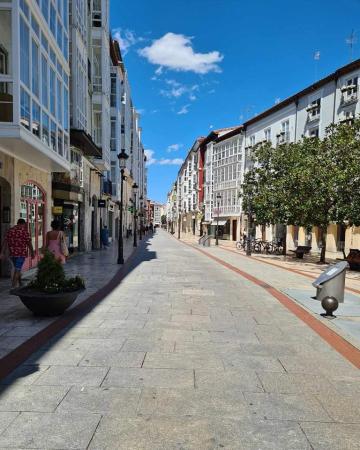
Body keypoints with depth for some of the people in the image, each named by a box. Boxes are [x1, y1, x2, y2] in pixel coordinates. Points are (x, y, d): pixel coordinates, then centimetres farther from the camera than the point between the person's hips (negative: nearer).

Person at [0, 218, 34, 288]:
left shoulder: (10, 230, 7)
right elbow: (29, 243, -8)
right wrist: (32, 252, 2)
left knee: (17, 268, 21)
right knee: (17, 269, -2)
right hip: (21, 253, -5)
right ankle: (14, 285, -8)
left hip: (12, 253, 5)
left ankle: (20, 283, 32)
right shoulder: (25, 231, -8)